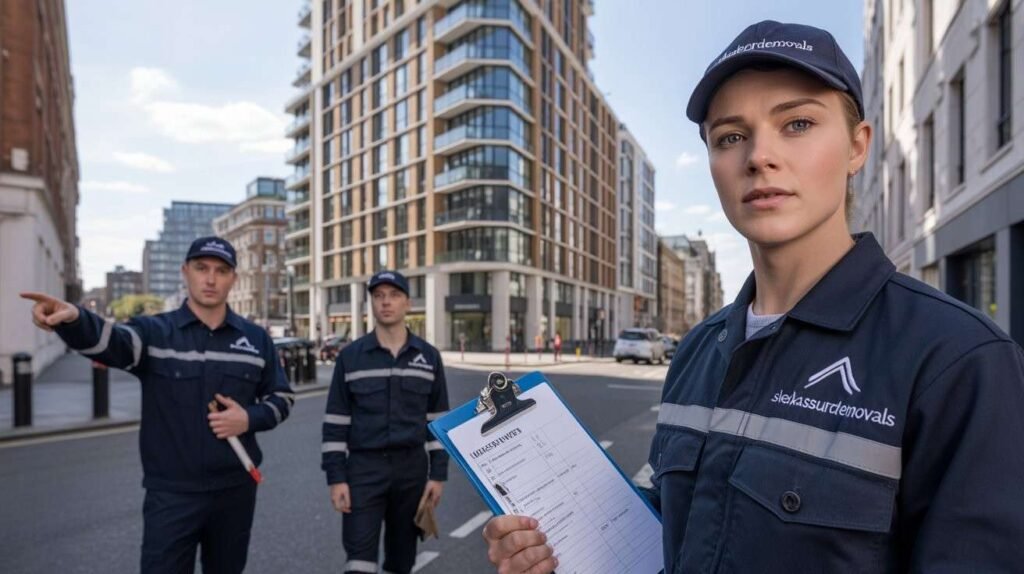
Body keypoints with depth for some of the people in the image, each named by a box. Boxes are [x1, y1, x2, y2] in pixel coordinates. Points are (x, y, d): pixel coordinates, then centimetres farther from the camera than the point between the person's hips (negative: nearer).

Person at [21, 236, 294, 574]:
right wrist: (73, 319, -49)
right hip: (171, 494, -2)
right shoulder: (155, 332, -5)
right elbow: (108, 341, -27)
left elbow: (282, 397, 9)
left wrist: (250, 418, -11)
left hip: (236, 490, 3)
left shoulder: (256, 339, 2)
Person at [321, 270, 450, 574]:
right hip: (364, 468, -2)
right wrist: (336, 477, -6)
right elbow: (335, 422, 0)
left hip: (412, 468, 2)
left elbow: (439, 420, 5)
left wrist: (438, 474, 1)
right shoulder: (350, 356, -1)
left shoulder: (429, 357, 2)